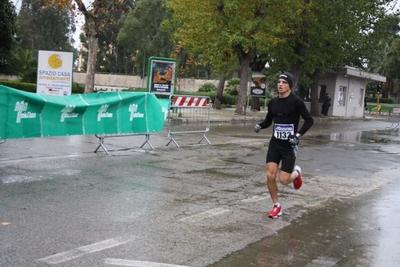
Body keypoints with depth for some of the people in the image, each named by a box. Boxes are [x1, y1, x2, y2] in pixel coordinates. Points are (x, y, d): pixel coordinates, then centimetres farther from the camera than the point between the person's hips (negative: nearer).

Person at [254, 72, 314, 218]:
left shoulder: (296, 101, -12)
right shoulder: (273, 102, 3)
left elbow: (309, 120, -8)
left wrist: (298, 135, -19)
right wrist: (259, 126, -6)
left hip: (289, 146, -4)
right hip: (274, 143, 4)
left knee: (283, 180, -4)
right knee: (270, 176, -5)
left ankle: (296, 172, 32)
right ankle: (276, 207, 14)